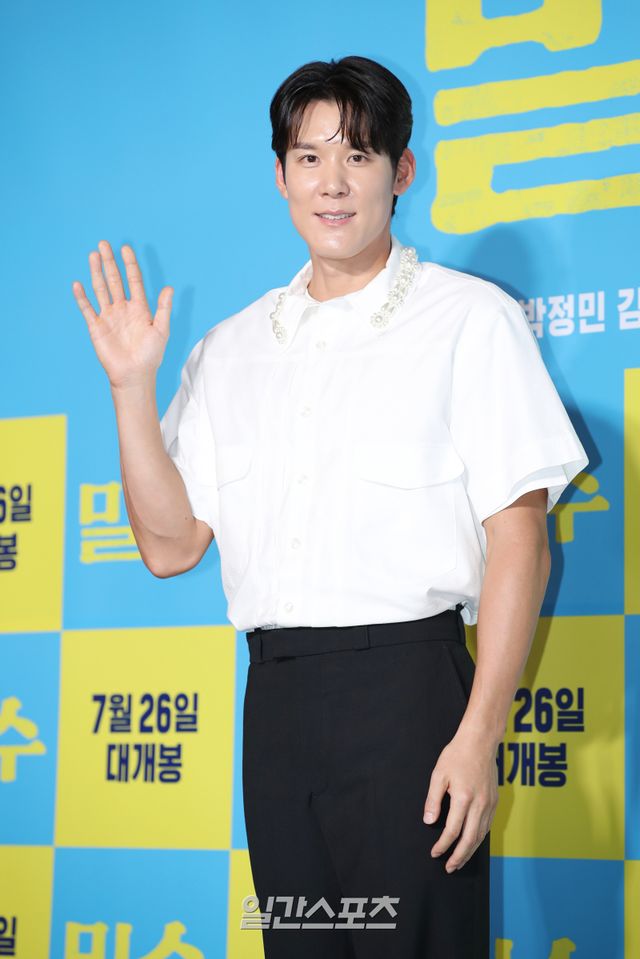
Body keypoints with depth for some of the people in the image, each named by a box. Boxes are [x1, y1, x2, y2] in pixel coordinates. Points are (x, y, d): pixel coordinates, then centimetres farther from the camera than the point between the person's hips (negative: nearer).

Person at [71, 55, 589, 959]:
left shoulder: (470, 321, -2)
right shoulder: (231, 348, 14)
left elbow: (519, 539, -7)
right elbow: (170, 544, 12)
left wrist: (479, 737, -14)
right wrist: (132, 386, 1)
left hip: (405, 681, -5)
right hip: (275, 696, 5)